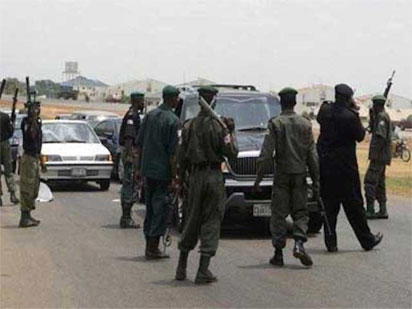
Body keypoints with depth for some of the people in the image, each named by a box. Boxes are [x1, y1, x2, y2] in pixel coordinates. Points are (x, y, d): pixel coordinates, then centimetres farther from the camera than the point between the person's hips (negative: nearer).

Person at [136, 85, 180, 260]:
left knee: (150, 209, 15)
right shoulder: (173, 121, -13)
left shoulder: (150, 115, 8)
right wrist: (174, 177, -11)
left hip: (147, 169, 7)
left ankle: (149, 247, 19)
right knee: (160, 209, -1)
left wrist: (140, 168, 18)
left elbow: (139, 144, 11)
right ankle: (153, 249, -1)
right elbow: (172, 152, -15)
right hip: (162, 171, -7)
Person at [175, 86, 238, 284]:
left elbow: (182, 155, 5)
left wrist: (181, 178, 15)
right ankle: (203, 271, -2)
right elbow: (231, 153, -9)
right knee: (211, 222, 2)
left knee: (192, 220, 15)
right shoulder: (217, 126, -11)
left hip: (195, 176, 4)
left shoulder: (189, 126, 2)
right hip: (214, 176, -4)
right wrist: (230, 132, 4)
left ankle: (182, 268, 19)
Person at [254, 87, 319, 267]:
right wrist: (316, 181, 9)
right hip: (300, 174, 2)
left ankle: (278, 254, 5)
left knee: (279, 214, 5)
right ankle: (299, 243, -12)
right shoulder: (305, 124, 3)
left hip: (281, 175, -2)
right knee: (300, 212, 10)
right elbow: (312, 156, 4)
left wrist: (258, 178, -4)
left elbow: (266, 154, -9)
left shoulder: (275, 124, -6)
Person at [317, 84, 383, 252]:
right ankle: (367, 240, 15)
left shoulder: (325, 110, -1)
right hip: (345, 166, -4)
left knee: (329, 204, 8)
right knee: (353, 204, 5)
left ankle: (330, 242, 6)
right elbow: (360, 136, -4)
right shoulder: (350, 117, -16)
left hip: (325, 164, 5)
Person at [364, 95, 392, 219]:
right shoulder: (385, 116, 17)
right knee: (379, 183, 13)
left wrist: (374, 154, -22)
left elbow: (380, 138, -22)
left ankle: (370, 210, -15)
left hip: (379, 156, -10)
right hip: (383, 157, 10)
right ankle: (382, 210, 14)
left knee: (370, 182, -12)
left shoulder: (381, 117, -14)